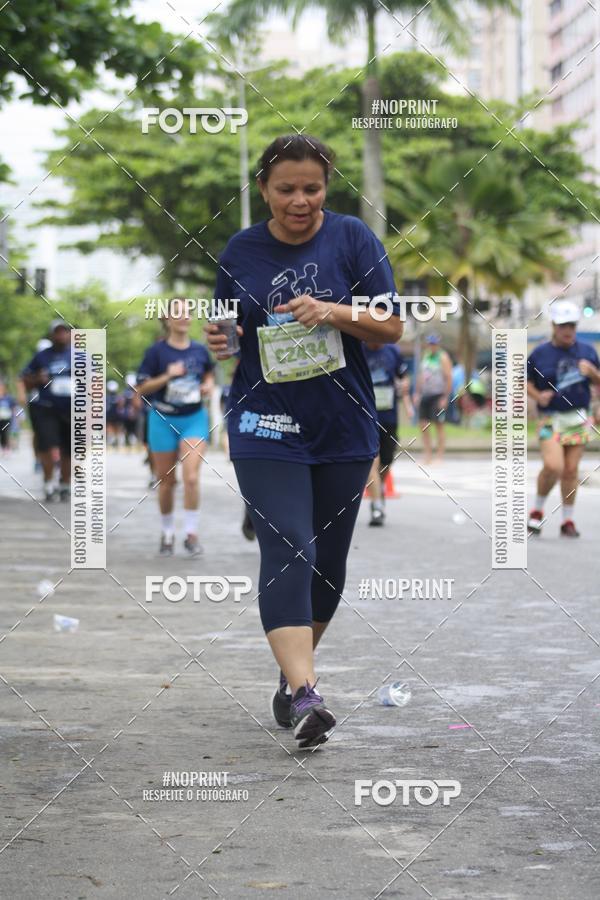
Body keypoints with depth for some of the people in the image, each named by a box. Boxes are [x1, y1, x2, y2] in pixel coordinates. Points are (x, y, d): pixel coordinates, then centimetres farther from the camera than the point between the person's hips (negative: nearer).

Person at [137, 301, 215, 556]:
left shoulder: (199, 350, 2)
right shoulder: (156, 351, -6)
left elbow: (209, 373, 21)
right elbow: (142, 387, -6)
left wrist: (208, 385, -1)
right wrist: (167, 376, -19)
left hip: (194, 418, 1)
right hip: (163, 420, -1)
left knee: (191, 478, -14)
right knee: (166, 481, 9)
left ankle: (191, 533, -4)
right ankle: (167, 533, 25)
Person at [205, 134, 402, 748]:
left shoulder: (352, 238, -1)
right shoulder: (240, 251, 4)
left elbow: (392, 328, -3)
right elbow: (226, 329, 16)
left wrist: (335, 312, -20)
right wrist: (216, 340, -7)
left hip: (343, 428, 1)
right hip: (266, 428, -1)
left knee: (328, 560, 10)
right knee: (286, 551, -16)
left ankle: (293, 671, 30)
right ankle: (303, 694, -24)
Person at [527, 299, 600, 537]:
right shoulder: (540, 353, 1)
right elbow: (526, 381, 9)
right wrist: (538, 395, -10)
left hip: (578, 419, 2)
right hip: (551, 419, -2)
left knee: (571, 470, 1)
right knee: (553, 466, -18)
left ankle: (568, 520, 13)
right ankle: (537, 510, 5)